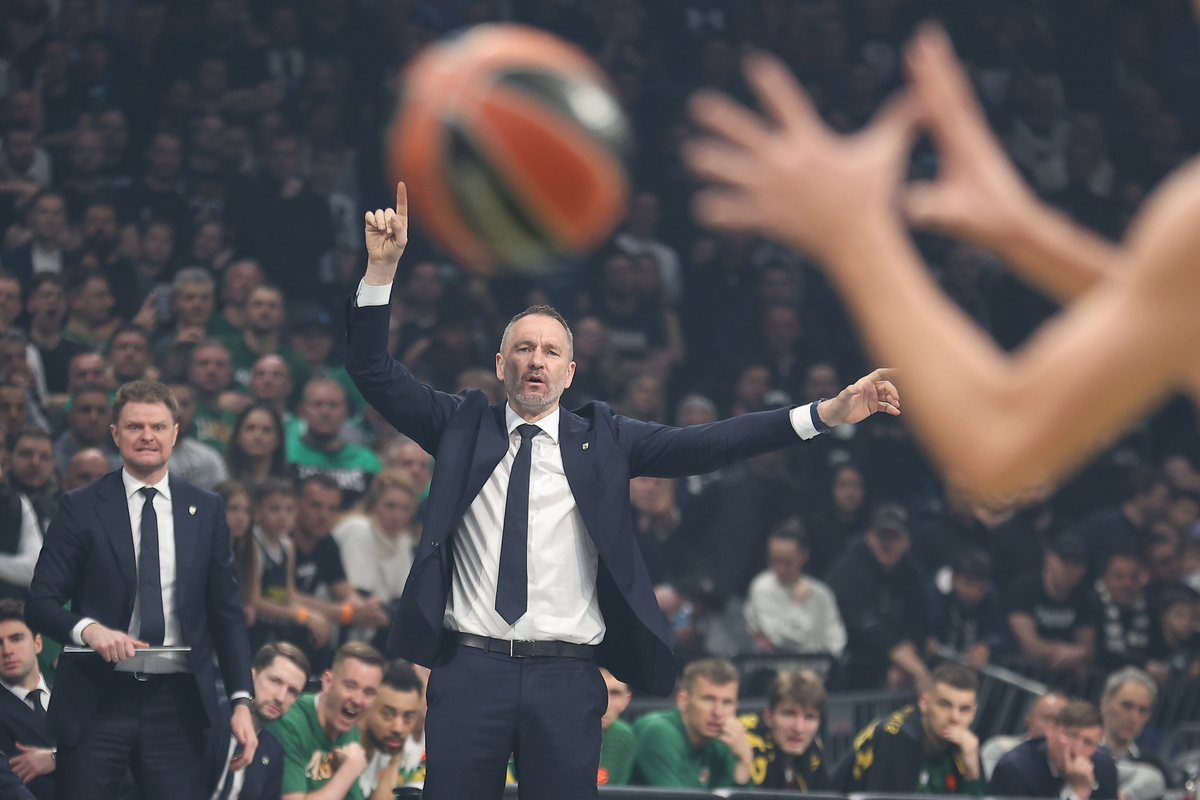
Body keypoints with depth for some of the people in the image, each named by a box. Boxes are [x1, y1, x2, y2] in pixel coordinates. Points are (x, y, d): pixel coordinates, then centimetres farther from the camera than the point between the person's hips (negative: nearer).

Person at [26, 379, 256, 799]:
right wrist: (88, 629, -22)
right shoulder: (80, 508, 3)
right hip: (97, 702, -2)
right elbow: (40, 603, 0)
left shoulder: (206, 510, 11)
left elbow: (226, 613, 12)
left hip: (178, 702, 2)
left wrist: (241, 701, 2)